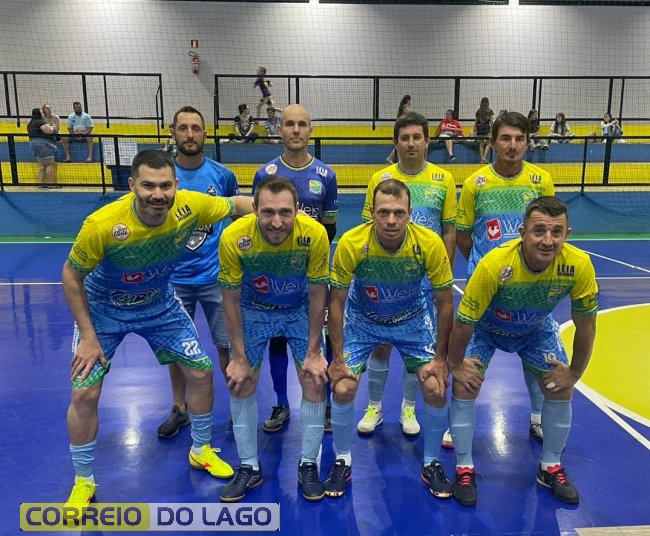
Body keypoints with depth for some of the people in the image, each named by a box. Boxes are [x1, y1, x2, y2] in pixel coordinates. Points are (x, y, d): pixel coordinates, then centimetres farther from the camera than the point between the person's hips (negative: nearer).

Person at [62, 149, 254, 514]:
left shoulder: (191, 206, -27)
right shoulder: (102, 225, -34)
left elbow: (238, 204, -9)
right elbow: (72, 276, -18)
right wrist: (89, 338, -16)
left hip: (159, 304, 3)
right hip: (102, 309, -2)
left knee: (201, 371, 2)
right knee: (84, 393, -6)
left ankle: (201, 450, 29)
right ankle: (83, 483, 21)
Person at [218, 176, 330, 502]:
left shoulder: (315, 234, -31)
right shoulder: (234, 238, -30)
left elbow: (317, 295, -16)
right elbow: (231, 299, -15)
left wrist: (314, 352, -12)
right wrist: (239, 358, -11)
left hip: (300, 310, 0)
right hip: (253, 310, 1)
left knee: (314, 383, -4)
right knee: (241, 386, 0)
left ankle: (309, 465, 19)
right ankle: (249, 467, 22)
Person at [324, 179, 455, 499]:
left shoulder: (430, 244, -27)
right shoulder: (351, 243, -29)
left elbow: (444, 303, -13)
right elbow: (337, 302, -16)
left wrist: (440, 357, -10)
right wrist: (338, 358, -14)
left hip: (413, 320, 1)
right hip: (362, 320, 0)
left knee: (436, 389, -9)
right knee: (342, 388, -11)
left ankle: (432, 464, 19)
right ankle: (342, 462, 17)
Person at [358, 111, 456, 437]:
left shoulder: (444, 180, 0)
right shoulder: (380, 179, -2)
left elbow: (450, 231, 3)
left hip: (425, 279, 1)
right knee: (380, 344, 8)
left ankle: (408, 408, 30)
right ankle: (374, 407, 27)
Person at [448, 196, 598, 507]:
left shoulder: (579, 265, -31)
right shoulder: (494, 265, -40)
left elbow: (585, 324, -13)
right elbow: (463, 322, -26)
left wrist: (574, 373, -6)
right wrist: (456, 365, -15)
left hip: (537, 329, 3)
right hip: (485, 328, -3)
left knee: (561, 390, 0)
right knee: (464, 386, -15)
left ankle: (550, 468, 25)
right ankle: (464, 469, 7)